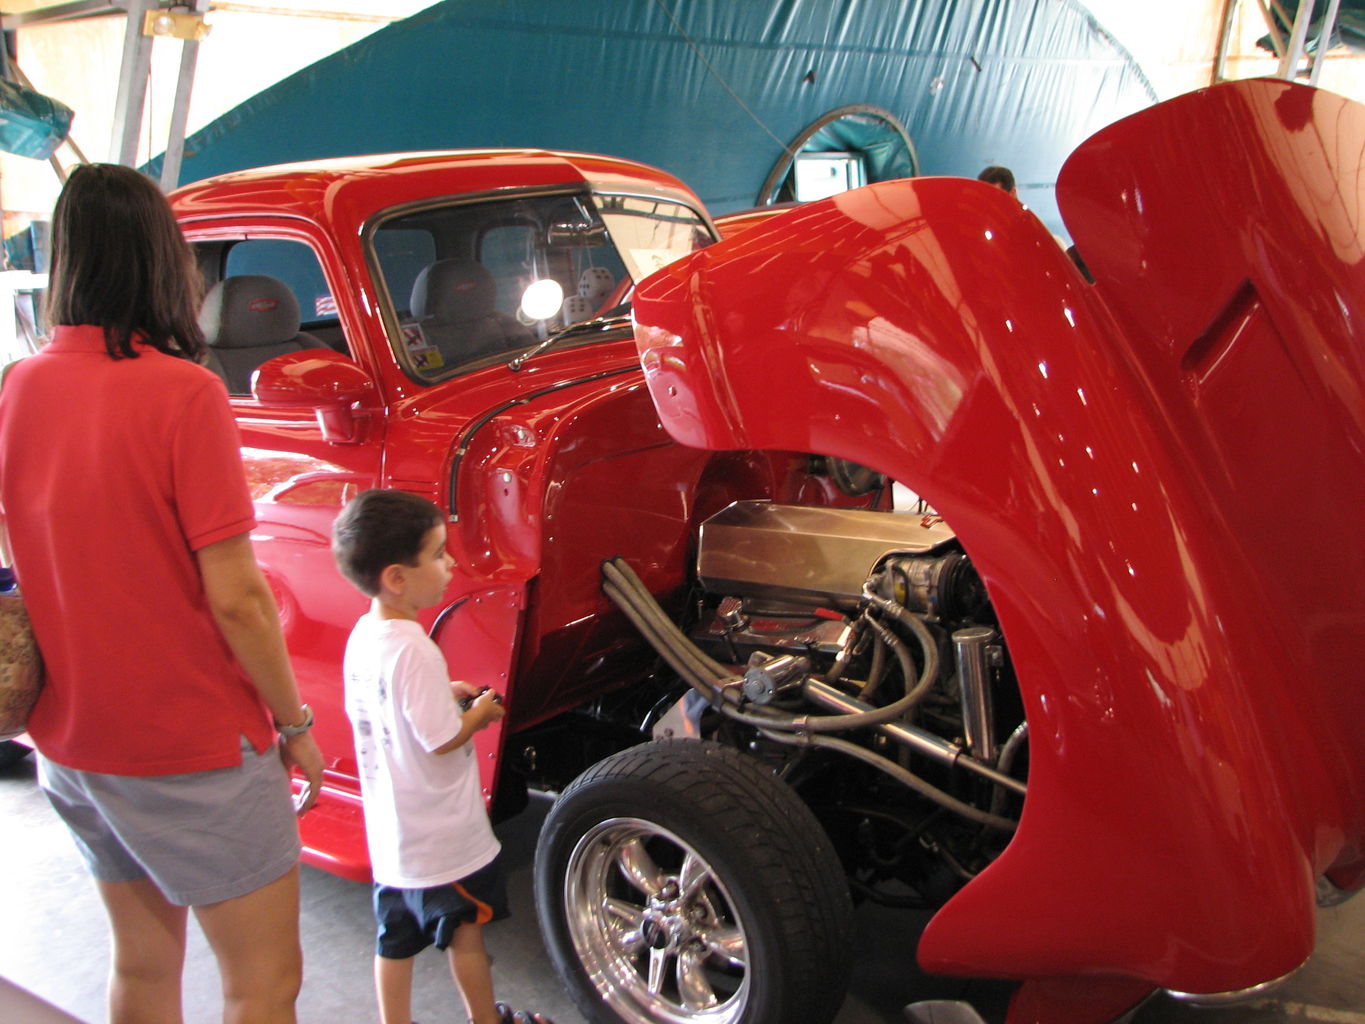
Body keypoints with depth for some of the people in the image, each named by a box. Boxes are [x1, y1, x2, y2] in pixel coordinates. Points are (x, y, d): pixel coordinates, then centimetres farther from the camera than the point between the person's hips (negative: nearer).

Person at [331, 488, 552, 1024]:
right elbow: (443, 740, -24)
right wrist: (480, 713, -6)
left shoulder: (363, 634, -1)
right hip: (443, 838, -7)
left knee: (395, 940, 17)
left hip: (390, 833, 7)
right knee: (466, 932, 14)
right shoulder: (413, 650, -27)